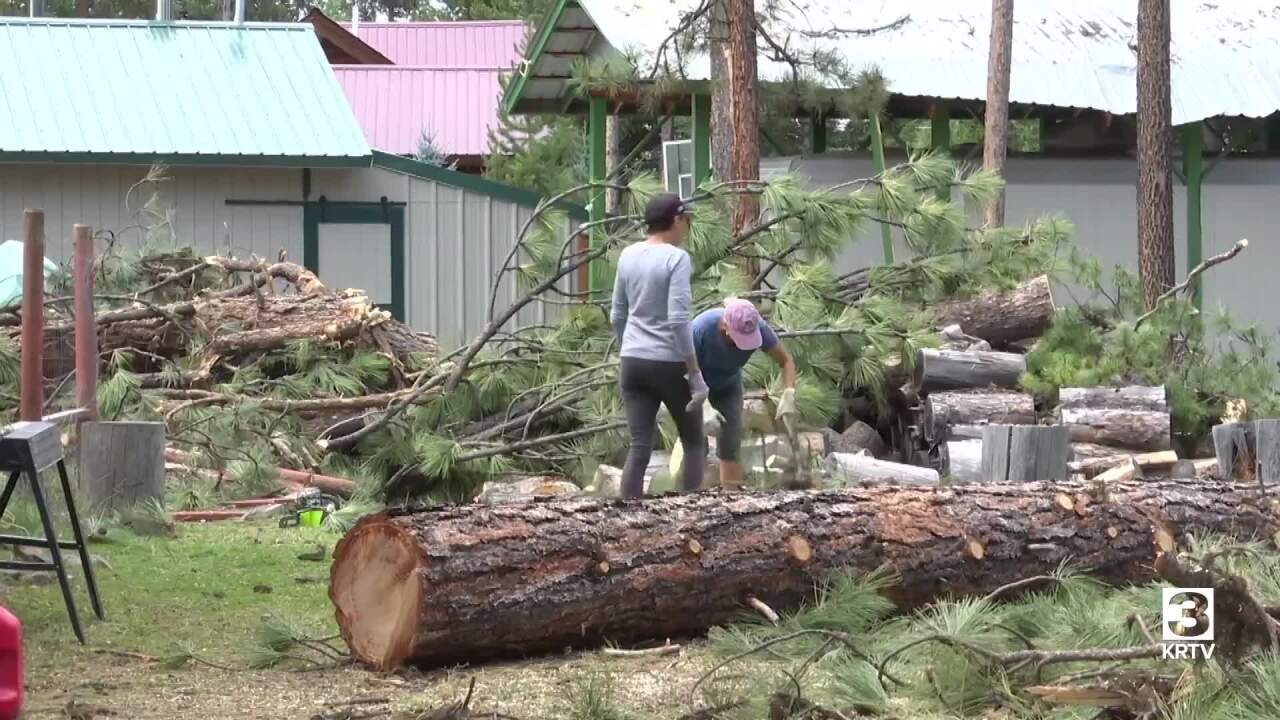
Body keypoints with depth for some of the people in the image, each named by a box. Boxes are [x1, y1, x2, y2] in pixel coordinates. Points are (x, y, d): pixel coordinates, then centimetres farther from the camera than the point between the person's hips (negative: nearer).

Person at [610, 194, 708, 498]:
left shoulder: (628, 255, 7)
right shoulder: (677, 259, -13)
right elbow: (678, 321, -20)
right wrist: (696, 374, -17)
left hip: (633, 362, 5)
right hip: (670, 364, -5)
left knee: (639, 447, 1)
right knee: (693, 442, 12)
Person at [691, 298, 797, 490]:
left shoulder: (758, 327, -29)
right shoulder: (701, 328, -38)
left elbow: (786, 361, -19)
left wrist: (788, 395, -35)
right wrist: (704, 407, -44)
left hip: (727, 385, 3)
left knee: (730, 444, -9)